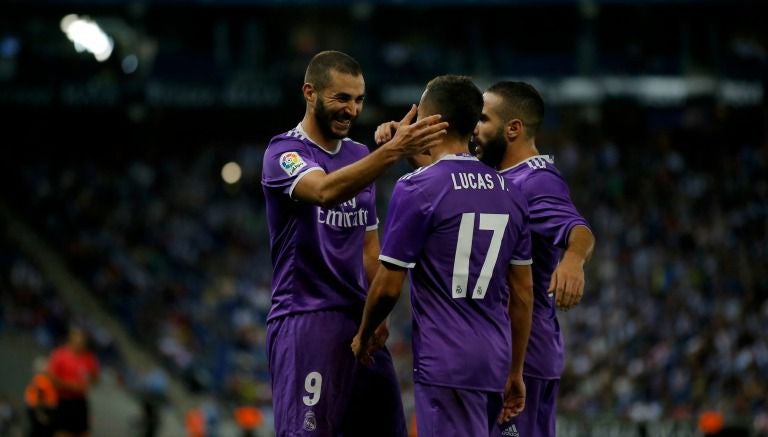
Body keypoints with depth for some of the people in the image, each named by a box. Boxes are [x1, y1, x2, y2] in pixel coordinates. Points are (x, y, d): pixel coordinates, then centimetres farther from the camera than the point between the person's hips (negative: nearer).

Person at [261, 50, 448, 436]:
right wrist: (393, 151, -44)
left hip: (359, 322, 7)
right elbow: (326, 190, -32)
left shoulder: (360, 156, 15)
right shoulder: (284, 153, -9)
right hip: (305, 320, -7)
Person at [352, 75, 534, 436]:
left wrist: (364, 336, 11)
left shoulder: (416, 189, -9)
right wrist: (515, 372, 19)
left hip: (446, 363, -7)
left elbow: (389, 286, -8)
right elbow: (522, 293, 12)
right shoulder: (509, 193, 10)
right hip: (494, 361, 7)